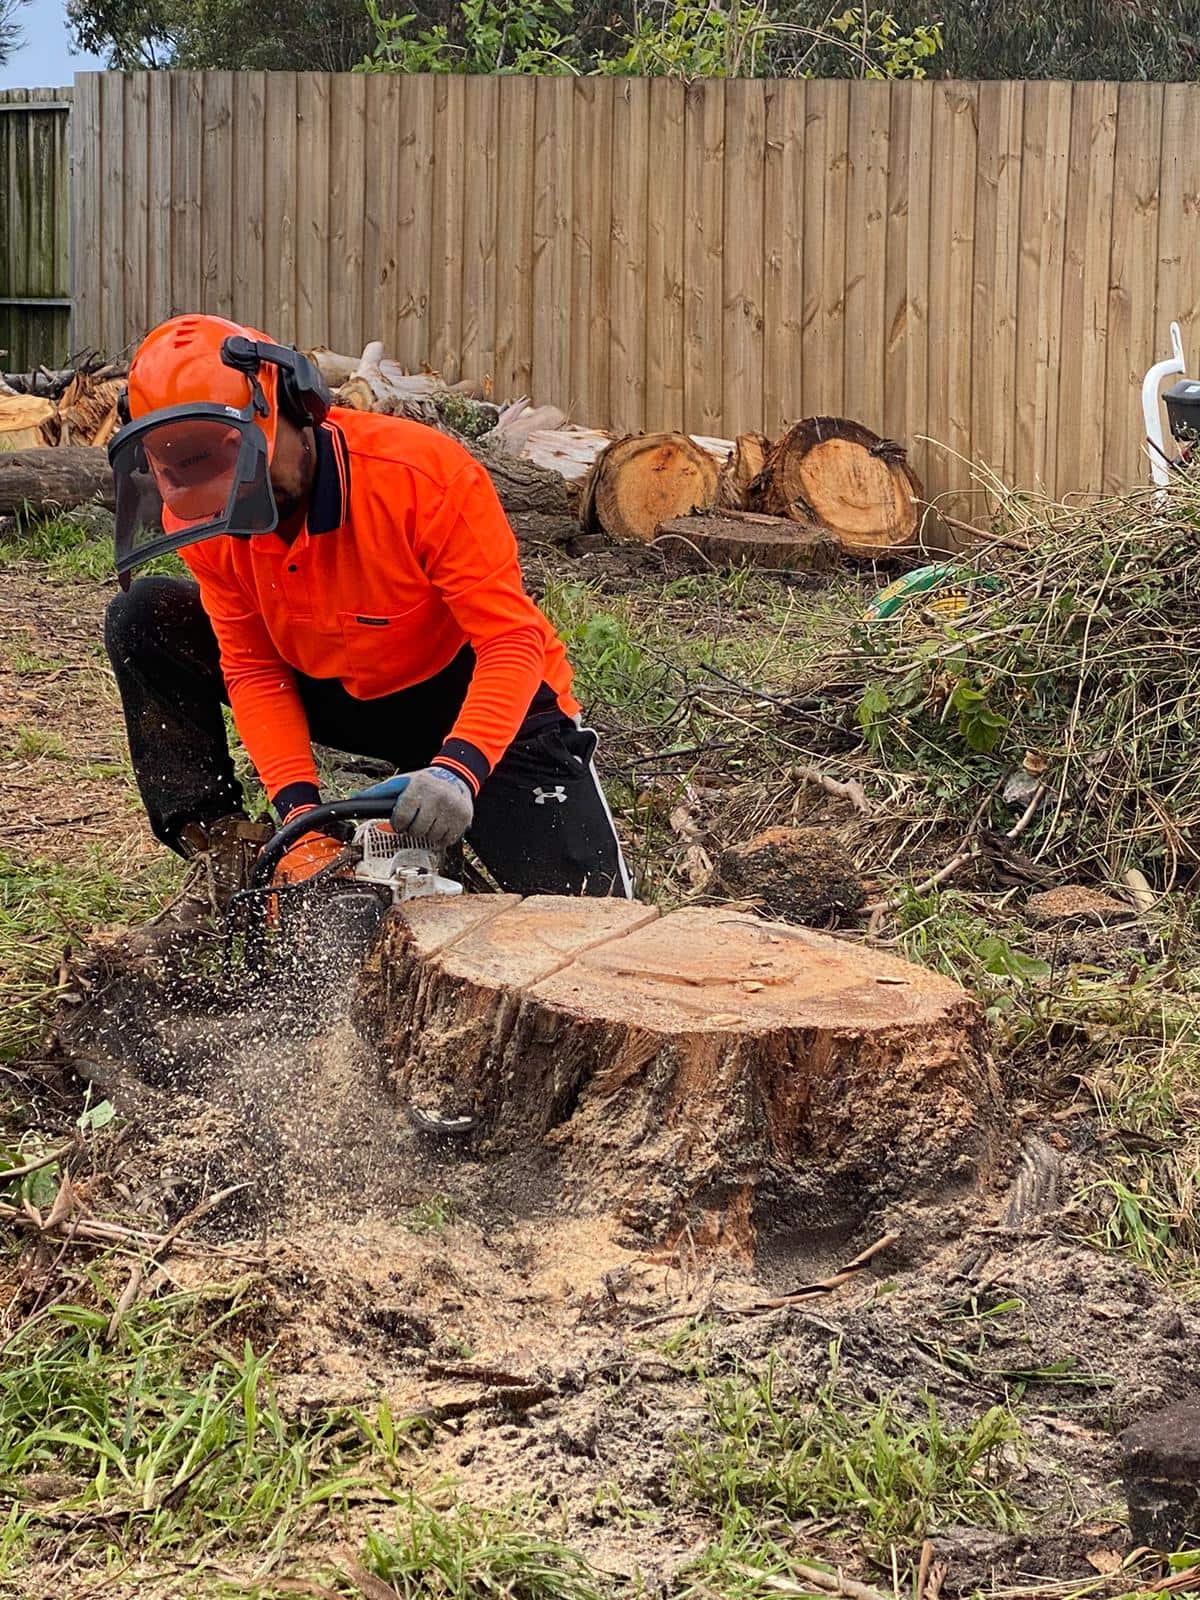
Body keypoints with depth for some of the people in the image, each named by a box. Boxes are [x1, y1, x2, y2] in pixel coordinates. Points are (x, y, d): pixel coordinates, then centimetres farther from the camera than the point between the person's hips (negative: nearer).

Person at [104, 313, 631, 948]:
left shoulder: (424, 475, -32)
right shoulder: (200, 517, -16)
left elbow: (513, 640, -31)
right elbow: (253, 668, -12)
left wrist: (460, 769, -45)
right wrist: (300, 810, -24)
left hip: (479, 699, -5)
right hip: (336, 692, 5)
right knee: (143, 620, -10)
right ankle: (223, 849, -8)